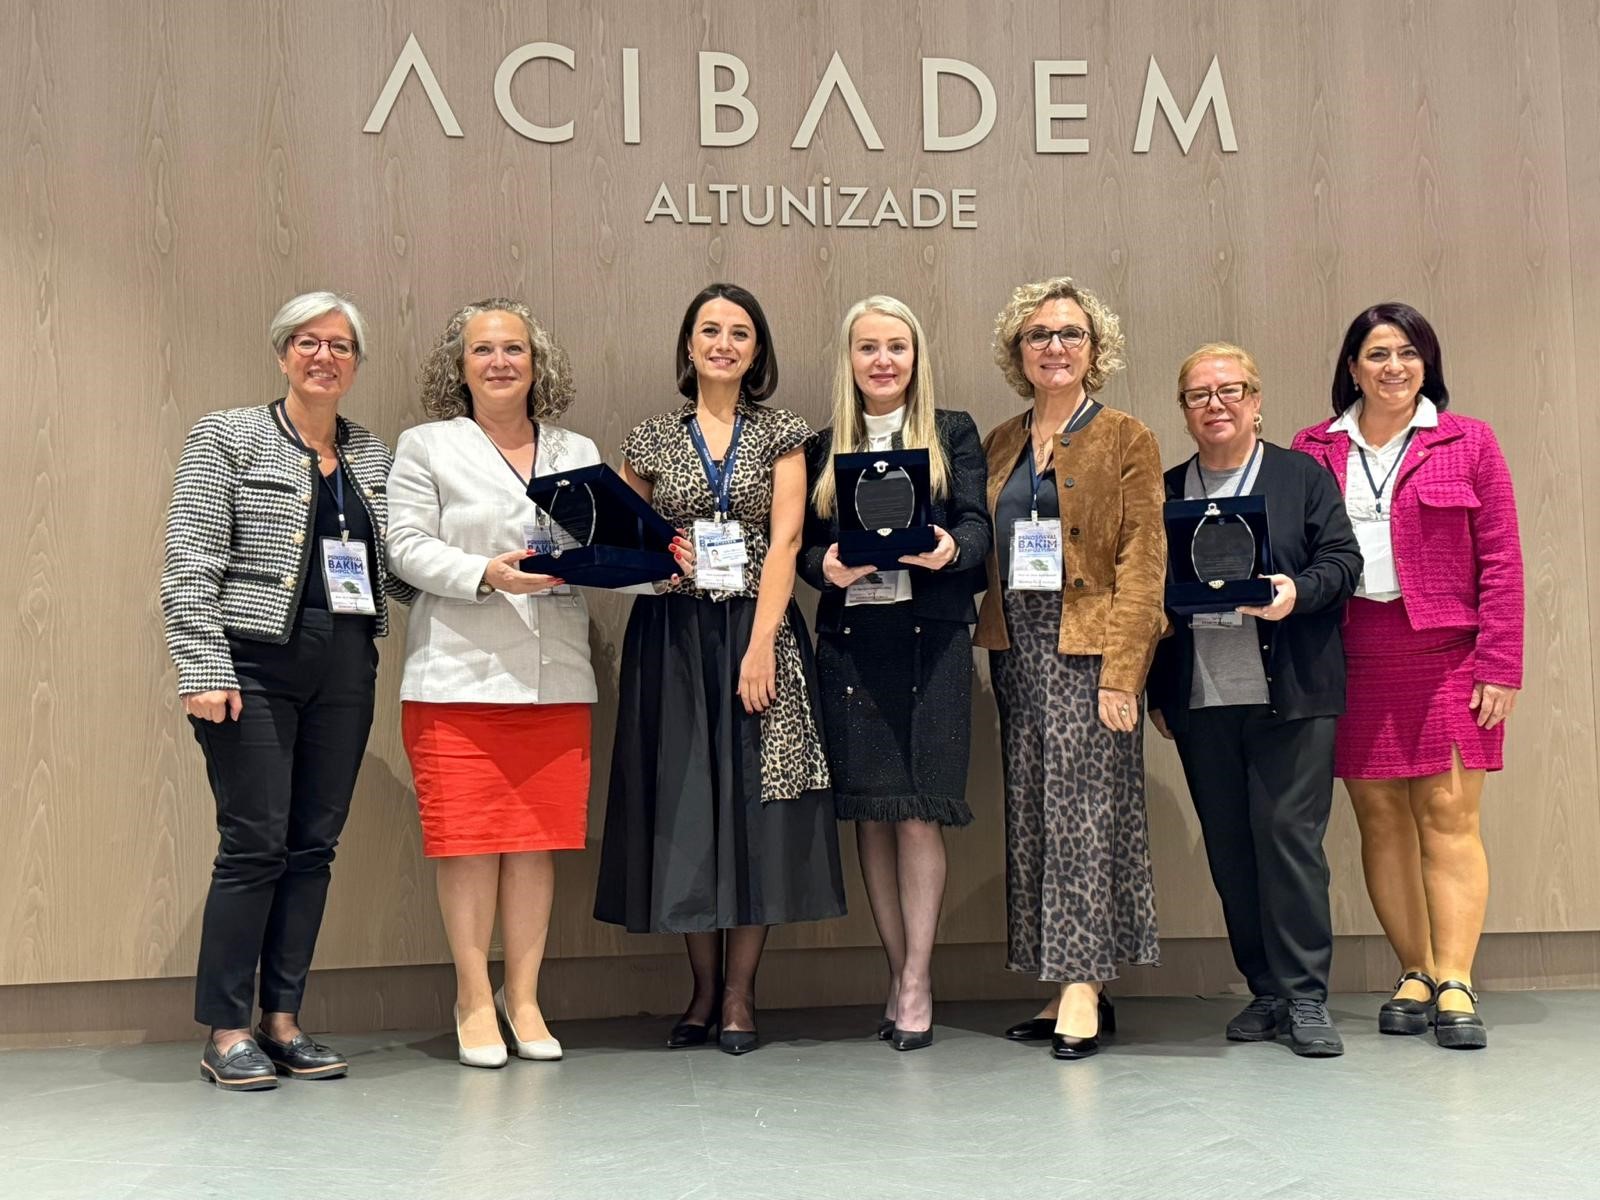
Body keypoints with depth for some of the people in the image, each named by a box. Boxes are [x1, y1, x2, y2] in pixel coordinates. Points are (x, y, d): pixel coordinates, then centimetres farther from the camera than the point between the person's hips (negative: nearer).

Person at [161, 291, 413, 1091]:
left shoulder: (373, 456, 15)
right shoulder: (227, 438, 1)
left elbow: (396, 569, 14)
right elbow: (189, 563, -6)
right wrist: (204, 670, -14)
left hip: (344, 672, 5)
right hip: (254, 665, -5)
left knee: (314, 845, 7)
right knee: (255, 845, -5)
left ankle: (283, 1021, 16)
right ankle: (226, 1033, 5)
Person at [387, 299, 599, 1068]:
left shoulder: (579, 454, 18)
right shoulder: (426, 447, 7)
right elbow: (408, 547, -2)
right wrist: (487, 574, -17)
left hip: (556, 682, 3)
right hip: (458, 679, -3)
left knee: (538, 841, 5)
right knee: (469, 841, -1)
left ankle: (523, 997, 19)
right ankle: (474, 1001, 14)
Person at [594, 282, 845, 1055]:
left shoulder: (781, 436, 4)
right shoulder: (652, 439, 8)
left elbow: (784, 542, -6)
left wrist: (760, 646, -16)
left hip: (759, 630, -1)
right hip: (672, 636, 1)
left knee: (754, 804, -2)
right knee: (683, 803, 2)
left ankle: (740, 994, 8)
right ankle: (704, 989, 15)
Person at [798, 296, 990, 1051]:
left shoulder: (953, 435, 9)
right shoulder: (822, 448, 14)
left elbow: (976, 526, -1)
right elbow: (804, 544, 8)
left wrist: (950, 548, -23)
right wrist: (827, 564, -14)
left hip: (930, 637, -2)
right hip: (849, 640, 3)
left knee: (919, 813, -5)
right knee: (870, 814, 4)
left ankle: (917, 982, 4)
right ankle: (899, 974, 15)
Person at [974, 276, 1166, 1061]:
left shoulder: (1126, 441, 0)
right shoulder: (999, 445, 15)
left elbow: (1142, 561, -7)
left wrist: (1121, 671, -16)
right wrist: (993, 647, 3)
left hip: (1087, 646, -6)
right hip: (1016, 649, 6)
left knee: (1083, 809, -7)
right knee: (1032, 816, 6)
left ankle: (1082, 987, -2)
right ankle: (1066, 987, 14)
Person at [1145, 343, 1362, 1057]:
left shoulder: (1305, 477, 9)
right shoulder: (1164, 492, 14)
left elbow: (1342, 562, 2)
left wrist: (1297, 592, -19)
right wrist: (1156, 694, 8)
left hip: (1289, 700, -3)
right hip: (1199, 703, 3)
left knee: (1289, 837, -6)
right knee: (1230, 852, 6)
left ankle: (1306, 997, 4)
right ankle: (1267, 993, 17)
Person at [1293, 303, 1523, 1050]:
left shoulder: (1468, 443, 5)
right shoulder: (1313, 451, 9)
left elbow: (1500, 561, 2)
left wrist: (1499, 665, -6)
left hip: (1447, 659, -1)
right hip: (1353, 663, 2)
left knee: (1449, 817, -4)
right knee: (1381, 820, 4)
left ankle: (1454, 984, -1)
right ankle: (1415, 975, 14)